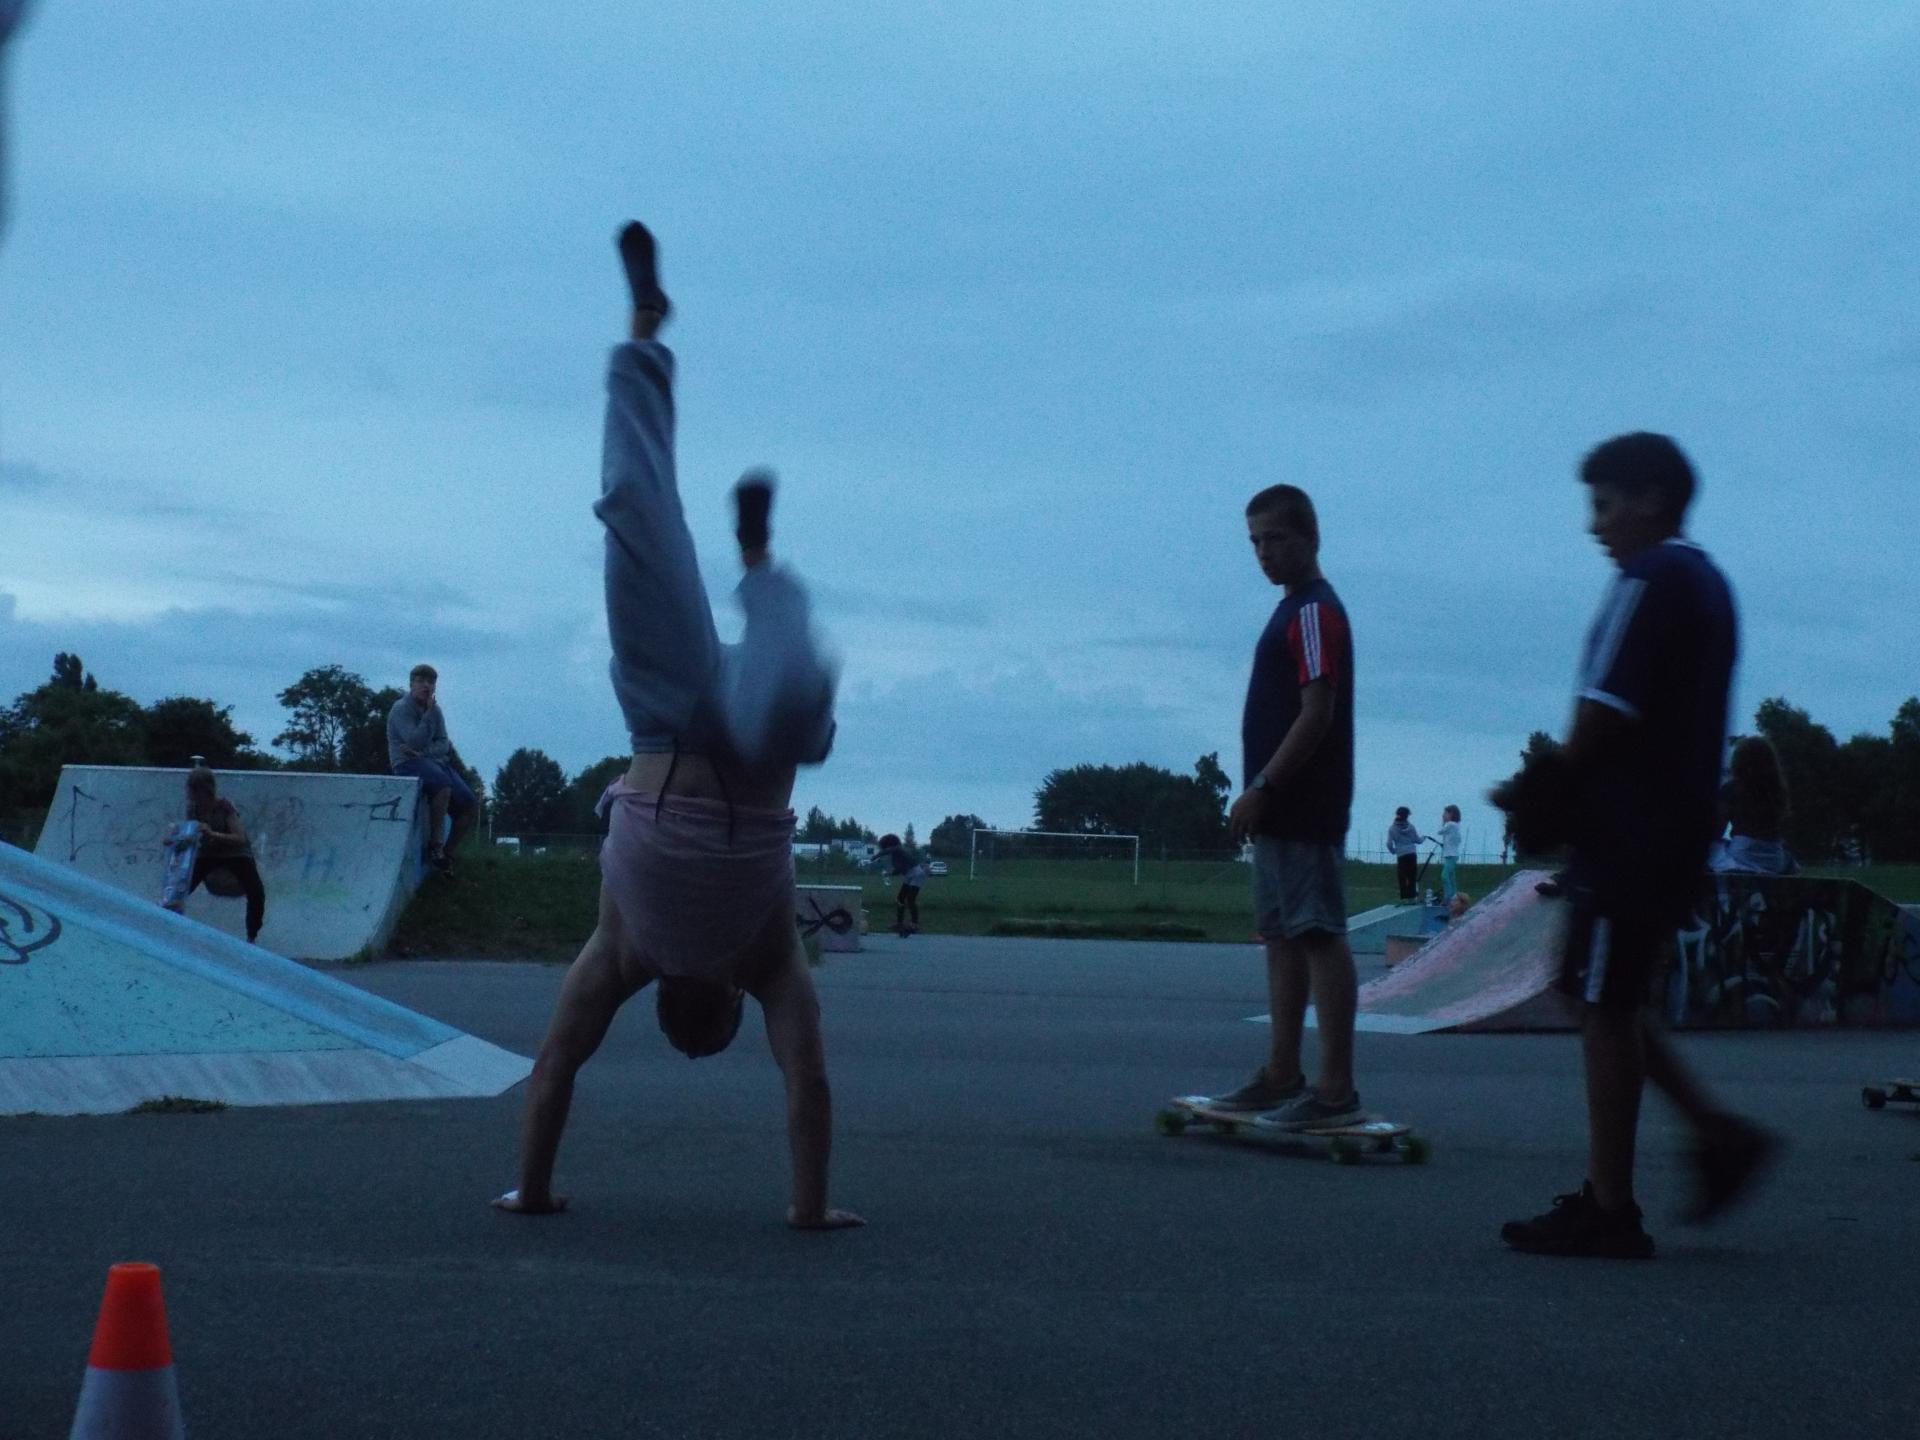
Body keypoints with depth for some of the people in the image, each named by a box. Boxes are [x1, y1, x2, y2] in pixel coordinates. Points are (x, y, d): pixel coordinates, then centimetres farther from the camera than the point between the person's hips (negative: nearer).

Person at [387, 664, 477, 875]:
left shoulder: (436, 710, 15)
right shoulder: (401, 709, -5)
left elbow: (443, 744, 5)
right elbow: (415, 741, -17)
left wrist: (424, 752, -15)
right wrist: (429, 712, -14)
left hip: (435, 761, 7)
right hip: (409, 763, -7)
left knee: (469, 807, -9)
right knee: (443, 786, -38)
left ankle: (447, 854, 3)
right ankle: (434, 846, -29)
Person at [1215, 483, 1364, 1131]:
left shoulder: (1314, 612, -12)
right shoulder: (1294, 610, 18)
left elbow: (1316, 714, -19)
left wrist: (1260, 789, -19)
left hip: (1304, 809, -10)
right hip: (1282, 810, 10)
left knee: (1319, 936, -9)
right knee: (1282, 935, 12)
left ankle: (1336, 1088, -9)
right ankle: (1281, 1074, 18)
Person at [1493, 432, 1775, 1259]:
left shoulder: (1650, 580, -13)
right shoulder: (1707, 584, 18)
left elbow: (1607, 712, -19)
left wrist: (1546, 794, -3)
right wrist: (1555, 792, 10)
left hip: (1627, 834, -10)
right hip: (1677, 831, 10)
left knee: (1605, 1009, -3)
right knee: (1612, 1004, 17)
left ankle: (1608, 1212, 1)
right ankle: (1718, 1135, 11)